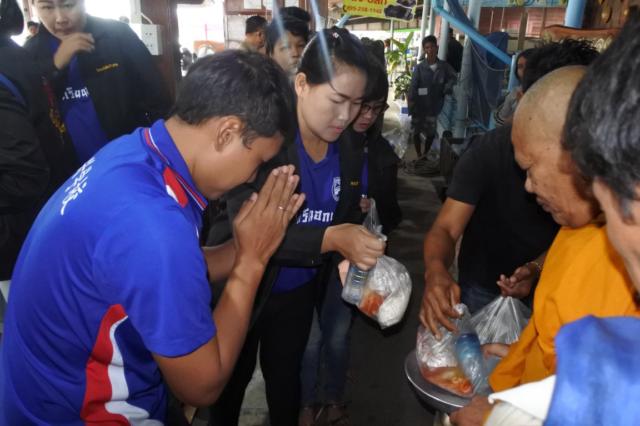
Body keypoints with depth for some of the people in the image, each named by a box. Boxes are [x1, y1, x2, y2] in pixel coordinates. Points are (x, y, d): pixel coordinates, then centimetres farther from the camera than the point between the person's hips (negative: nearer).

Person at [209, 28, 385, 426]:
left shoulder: (351, 150, -6)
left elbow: (349, 217, 4)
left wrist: (359, 249, -17)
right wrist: (329, 239, -43)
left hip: (299, 291, 4)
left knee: (285, 374, 27)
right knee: (233, 376, 22)